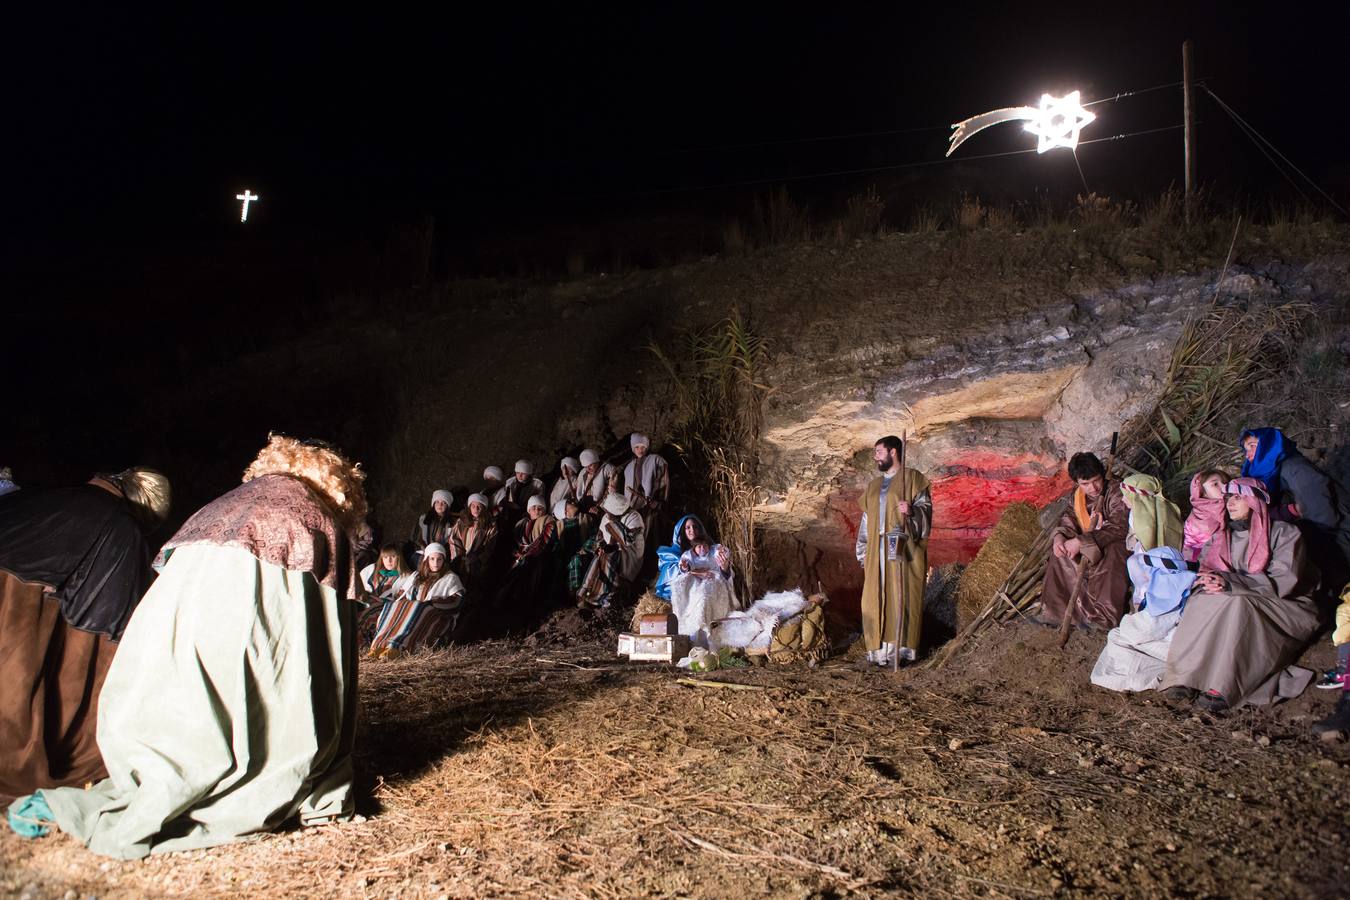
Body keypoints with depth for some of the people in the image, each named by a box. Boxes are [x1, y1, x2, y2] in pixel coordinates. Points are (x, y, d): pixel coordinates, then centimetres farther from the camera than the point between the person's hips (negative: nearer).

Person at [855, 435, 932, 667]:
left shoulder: (912, 478, 2)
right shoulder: (874, 485, 20)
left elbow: (925, 507, -5)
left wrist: (911, 511, -27)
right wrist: (863, 554, 13)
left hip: (902, 549, -6)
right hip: (878, 550, 6)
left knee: (901, 596, -8)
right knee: (877, 598, 2)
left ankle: (901, 649, -5)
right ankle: (880, 648, 5)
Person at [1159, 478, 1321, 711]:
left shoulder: (1284, 533, -2)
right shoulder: (1221, 536, 16)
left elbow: (1283, 581, -15)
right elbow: (1206, 568, 7)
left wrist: (1230, 582, -25)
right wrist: (1209, 580, -19)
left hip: (1284, 608, -4)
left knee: (1237, 603, -35)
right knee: (1203, 599, -27)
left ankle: (1223, 689, -44)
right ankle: (1185, 677, -40)